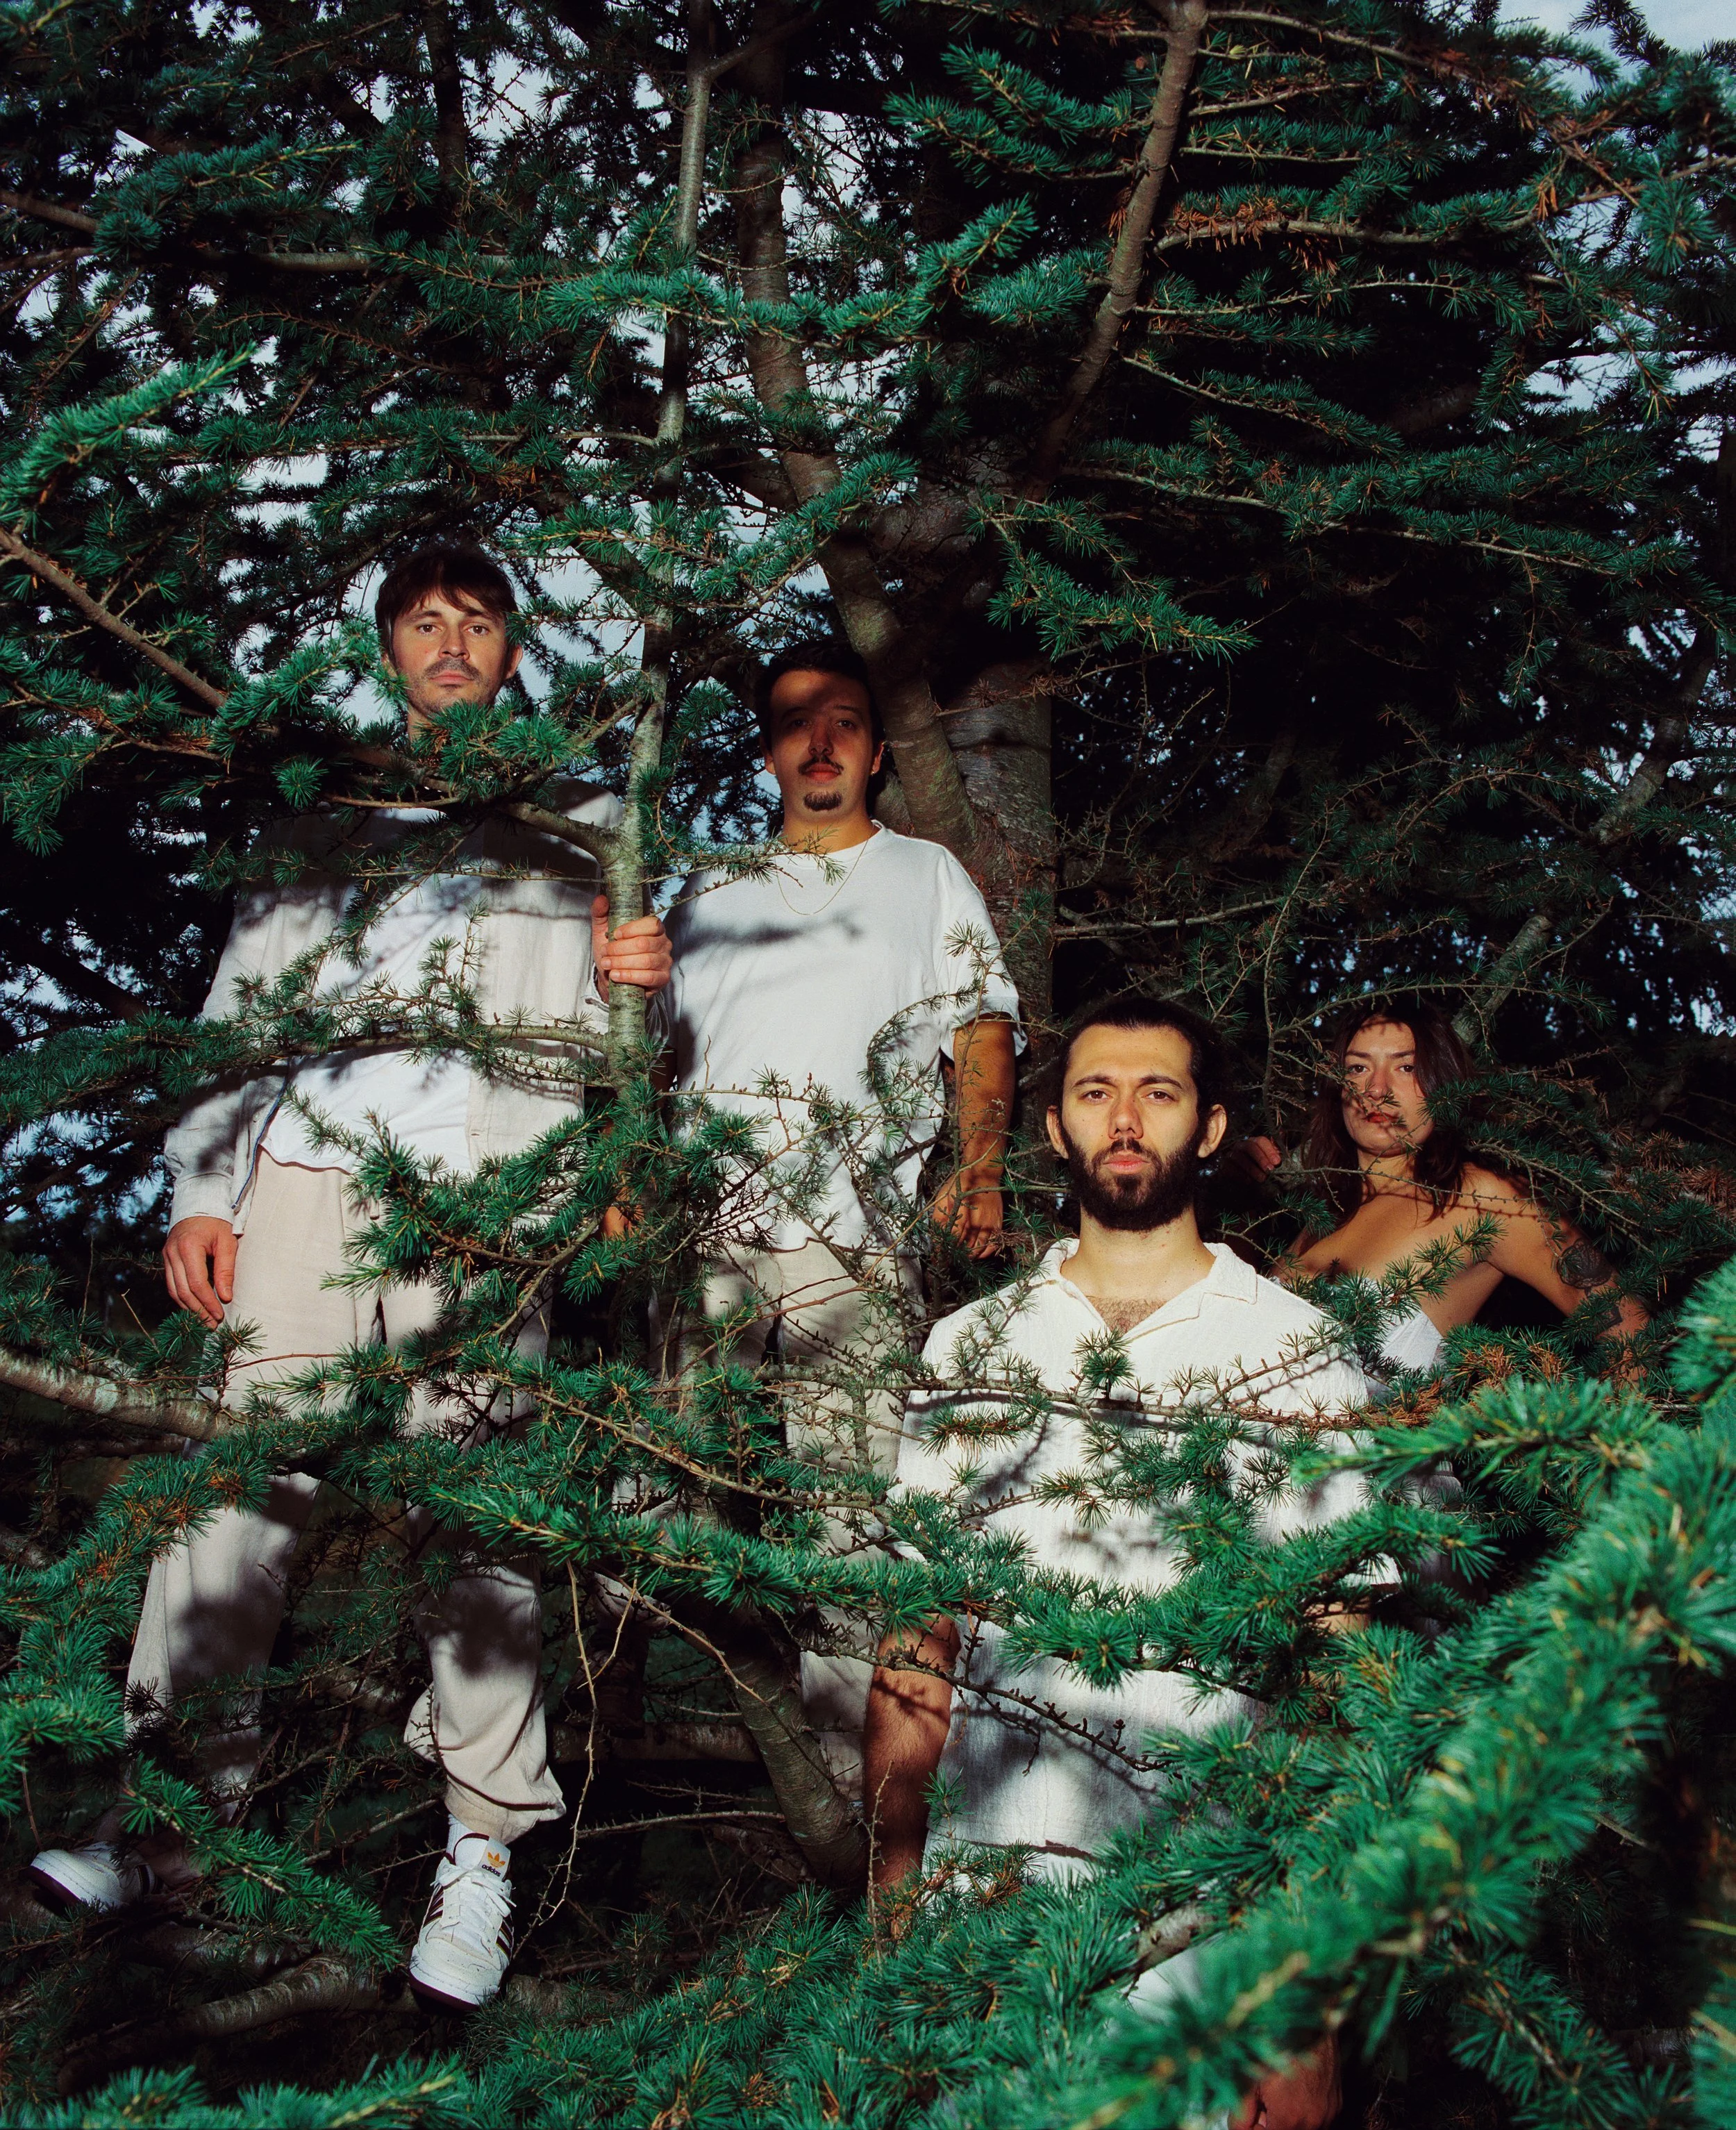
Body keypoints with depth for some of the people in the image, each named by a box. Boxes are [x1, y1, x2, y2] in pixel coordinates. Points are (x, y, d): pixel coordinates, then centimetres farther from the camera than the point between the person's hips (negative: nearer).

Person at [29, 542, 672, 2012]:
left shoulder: (575, 820, 19)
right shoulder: (326, 811, 23)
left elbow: (589, 1034, 12)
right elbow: (239, 1001, 17)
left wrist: (627, 980, -12)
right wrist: (198, 1193, 5)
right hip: (299, 1181, 2)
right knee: (234, 1490, -4)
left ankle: (481, 1851, 0)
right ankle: (176, 1809, 4)